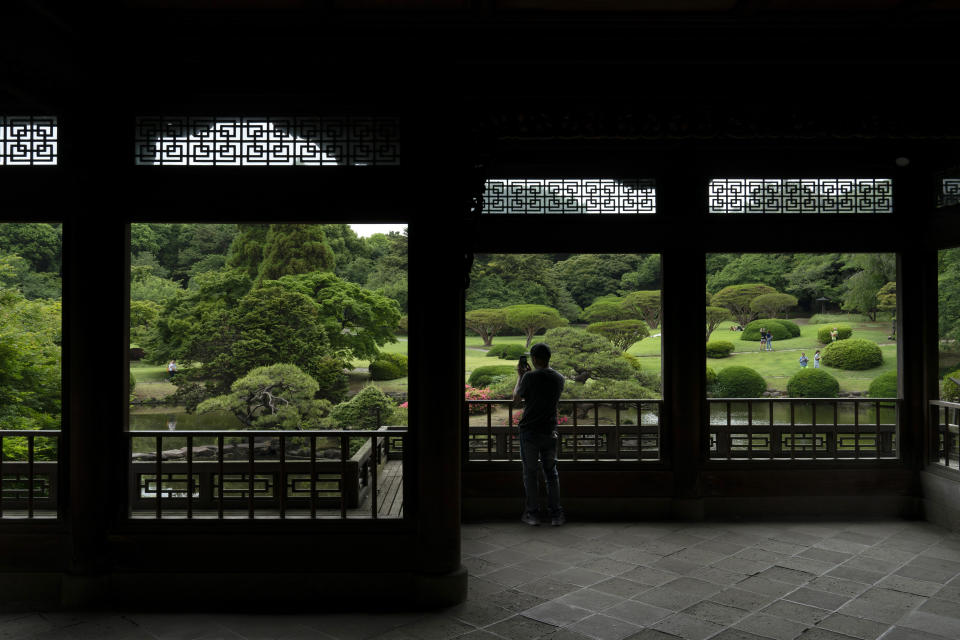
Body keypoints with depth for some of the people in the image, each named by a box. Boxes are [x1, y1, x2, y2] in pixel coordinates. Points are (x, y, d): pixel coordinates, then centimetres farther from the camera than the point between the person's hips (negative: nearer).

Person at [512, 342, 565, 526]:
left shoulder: (529, 377, -14)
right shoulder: (558, 378, 1)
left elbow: (516, 397, 1)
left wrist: (519, 375, 14)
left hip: (529, 431, -4)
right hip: (549, 431, 4)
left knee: (530, 473, 7)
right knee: (551, 473, 12)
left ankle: (533, 513, 11)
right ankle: (555, 514, 14)